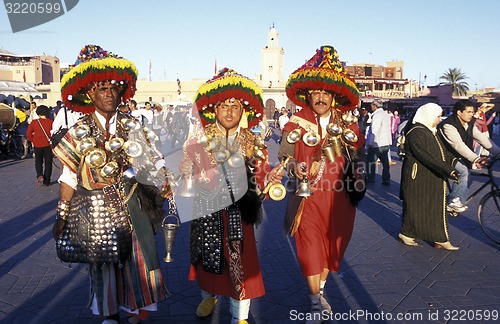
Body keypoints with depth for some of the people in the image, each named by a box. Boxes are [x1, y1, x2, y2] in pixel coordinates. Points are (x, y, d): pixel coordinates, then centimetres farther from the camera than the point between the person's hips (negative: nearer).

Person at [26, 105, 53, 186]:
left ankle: (39, 175, -10)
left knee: (38, 162, 16)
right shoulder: (50, 122, -8)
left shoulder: (34, 122, -3)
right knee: (48, 163, 8)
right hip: (48, 146, -1)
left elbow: (28, 134, -2)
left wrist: (33, 141, 11)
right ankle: (46, 181, 9)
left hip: (37, 146, 1)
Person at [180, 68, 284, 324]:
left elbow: (260, 179, -2)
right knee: (208, 257, 15)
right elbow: (184, 173, -1)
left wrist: (270, 178, -22)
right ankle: (209, 295, 48)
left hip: (238, 213, 0)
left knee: (240, 261, 2)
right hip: (206, 211, 1)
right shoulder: (198, 140, 1)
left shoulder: (253, 143, 2)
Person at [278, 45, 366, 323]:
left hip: (339, 196, 3)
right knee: (310, 247, -2)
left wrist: (359, 175, 1)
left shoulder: (348, 125, 6)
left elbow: (359, 155, 16)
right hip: (309, 196, -3)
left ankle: (320, 289, 36)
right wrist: (295, 168, -23)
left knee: (333, 245, 12)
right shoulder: (297, 123, -2)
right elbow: (284, 156, -4)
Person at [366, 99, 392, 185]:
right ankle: (386, 180, 14)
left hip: (377, 144, -8)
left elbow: (374, 130, -22)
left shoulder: (377, 115, -17)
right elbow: (387, 129, 16)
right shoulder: (386, 115, 11)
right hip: (387, 143, 8)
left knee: (371, 162, 7)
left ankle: (370, 178, 15)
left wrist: (370, 142, -17)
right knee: (385, 162, 11)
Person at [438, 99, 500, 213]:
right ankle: (453, 203, -13)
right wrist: (476, 159, -46)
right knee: (464, 172, -26)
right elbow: (458, 145, -37)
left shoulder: (469, 124, 1)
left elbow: (482, 138, -3)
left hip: (458, 157, 9)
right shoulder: (448, 125, -26)